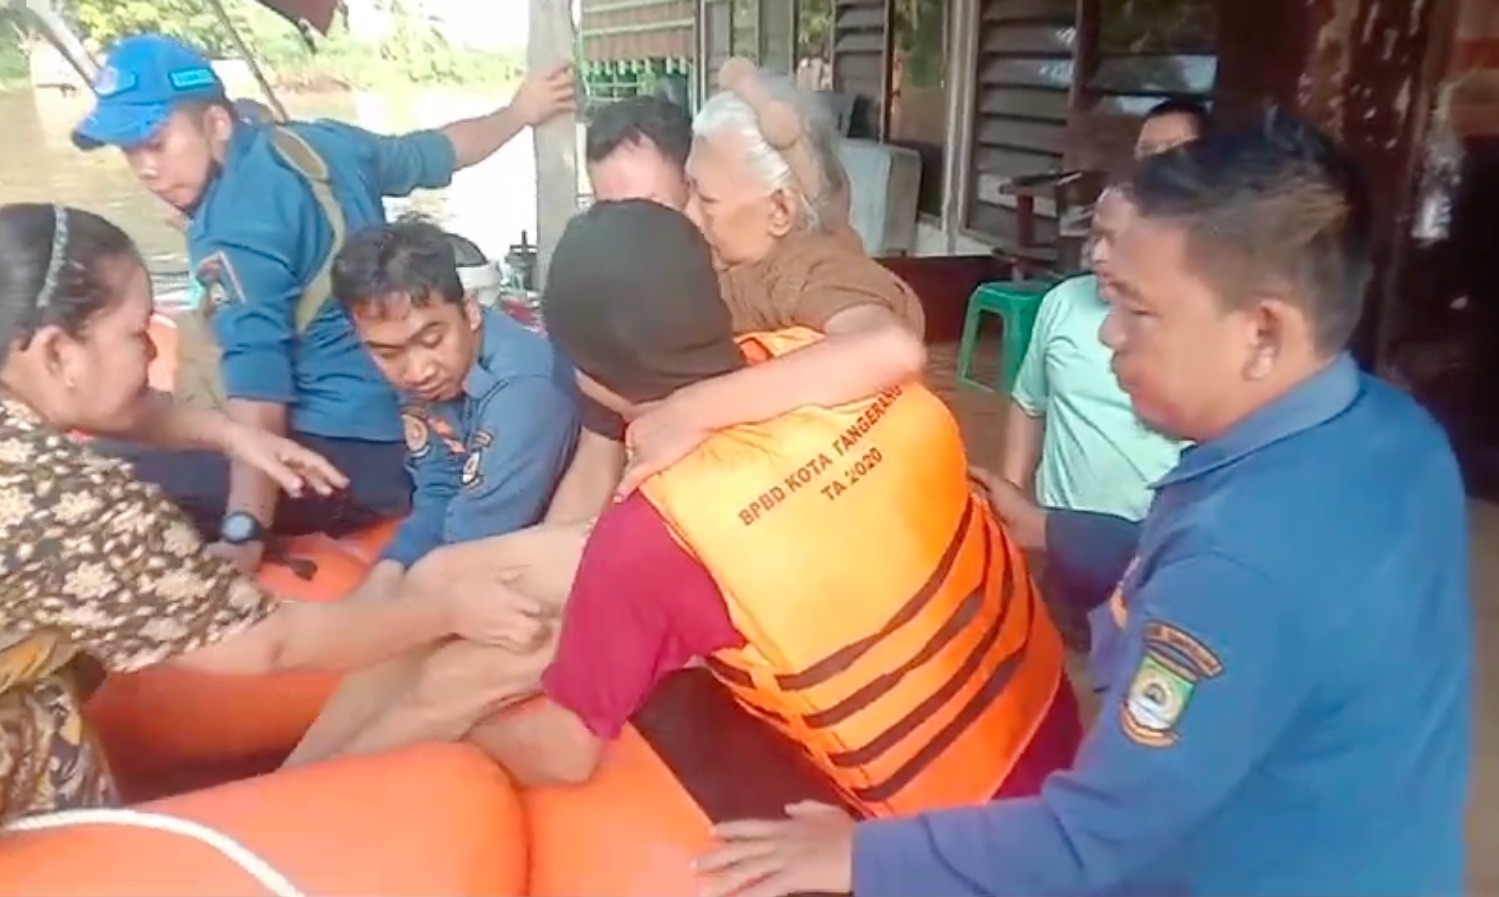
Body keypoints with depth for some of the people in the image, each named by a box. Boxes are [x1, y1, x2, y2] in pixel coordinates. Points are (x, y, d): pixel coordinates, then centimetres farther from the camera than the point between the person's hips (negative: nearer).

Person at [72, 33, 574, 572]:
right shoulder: (316, 142, 8)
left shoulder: (233, 229, -17)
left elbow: (257, 380, -25)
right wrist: (519, 112, 41)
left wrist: (244, 530, -28)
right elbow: (436, 151, 22)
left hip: (354, 452, -10)